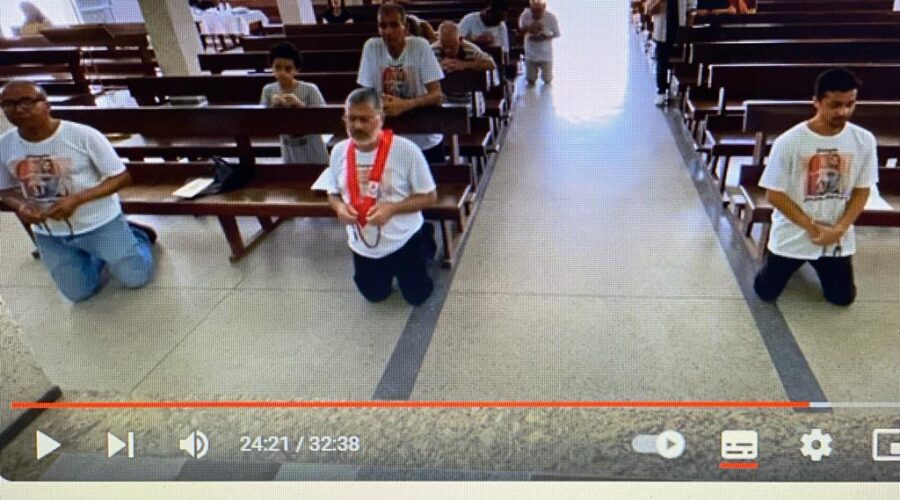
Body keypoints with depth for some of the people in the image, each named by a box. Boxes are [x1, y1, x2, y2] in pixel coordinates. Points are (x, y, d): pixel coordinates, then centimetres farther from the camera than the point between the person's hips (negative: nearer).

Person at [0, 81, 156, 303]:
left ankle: (132, 236, 31)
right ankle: (99, 254, 40)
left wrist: (76, 199, -28)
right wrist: (20, 206, -17)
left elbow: (121, 177, -16)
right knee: (79, 294, 12)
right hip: (49, 234, 4)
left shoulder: (84, 136, -21)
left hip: (99, 223, -4)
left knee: (136, 279, 2)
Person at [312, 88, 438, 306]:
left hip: (404, 241, -4)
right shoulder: (339, 151, -9)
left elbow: (429, 196, -15)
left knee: (417, 296, 14)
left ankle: (424, 244, 38)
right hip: (363, 245, 4)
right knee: (375, 296, 21)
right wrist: (340, 207, -18)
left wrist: (391, 208, -29)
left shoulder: (406, 150, -23)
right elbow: (333, 193, 6)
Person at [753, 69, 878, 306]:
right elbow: (774, 195, -14)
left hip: (838, 238, 2)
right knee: (766, 292, 5)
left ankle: (819, 265, 40)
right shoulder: (789, 142, -19)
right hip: (792, 234, -2)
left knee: (843, 297, 10)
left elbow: (862, 191, -1)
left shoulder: (864, 140, -9)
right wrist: (812, 228, -15)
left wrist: (839, 229, -15)